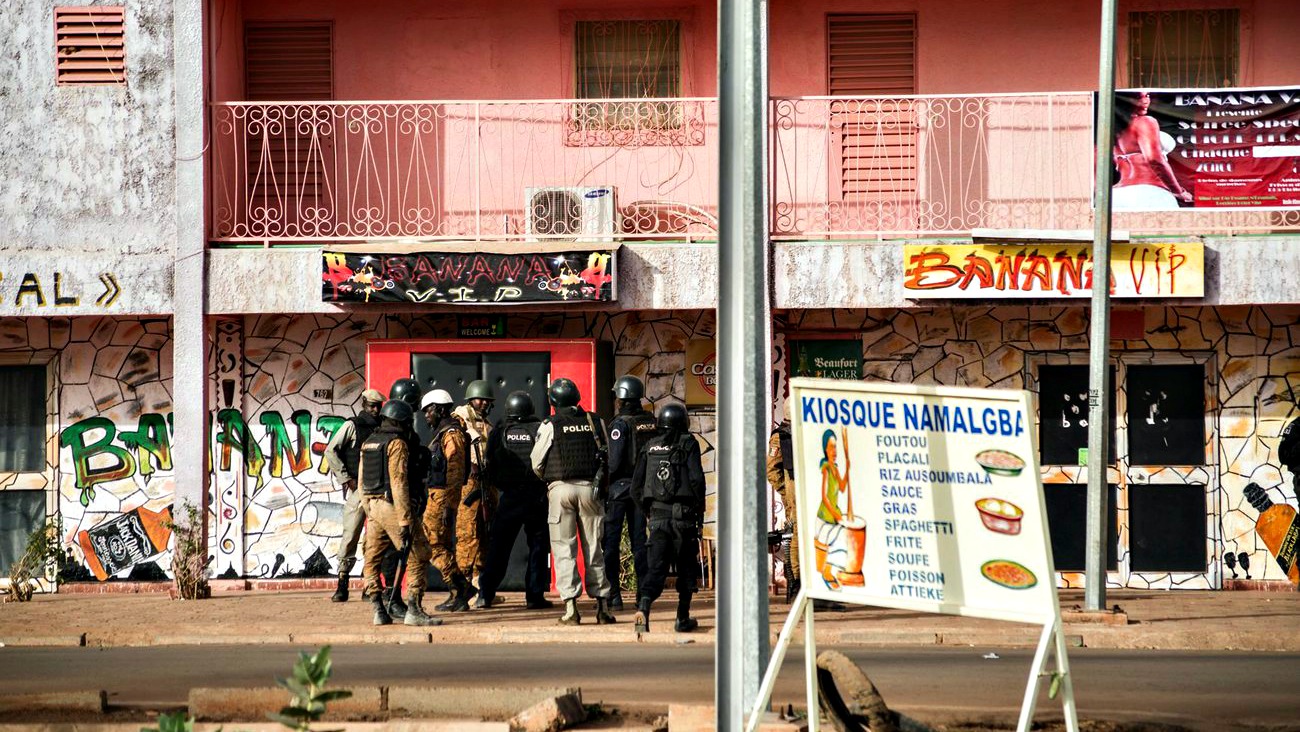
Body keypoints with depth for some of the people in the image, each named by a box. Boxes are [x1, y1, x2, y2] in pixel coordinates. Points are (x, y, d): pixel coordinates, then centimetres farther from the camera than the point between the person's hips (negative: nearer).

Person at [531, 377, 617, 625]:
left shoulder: (550, 426, -2)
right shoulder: (595, 422, 6)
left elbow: (536, 463, 3)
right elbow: (607, 457, 9)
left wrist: (548, 478, 23)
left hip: (560, 488, -2)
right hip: (590, 488, 3)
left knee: (564, 549, 1)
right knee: (594, 548, 8)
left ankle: (570, 606, -8)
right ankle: (602, 605, 6)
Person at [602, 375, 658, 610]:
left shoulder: (621, 423, -12)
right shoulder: (652, 422, 6)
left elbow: (613, 461, -17)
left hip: (620, 485, -6)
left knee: (610, 542, 0)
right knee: (639, 540, 10)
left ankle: (613, 595, -4)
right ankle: (644, 593, 7)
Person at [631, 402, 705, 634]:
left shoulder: (650, 446, 11)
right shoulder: (688, 444, -1)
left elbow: (636, 486, 11)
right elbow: (696, 479, -11)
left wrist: (647, 510, 23)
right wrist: (700, 508, 2)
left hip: (657, 515, 3)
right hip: (683, 513, -3)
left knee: (656, 565, 1)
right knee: (686, 565, 12)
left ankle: (643, 606, -24)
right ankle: (683, 619, 18)